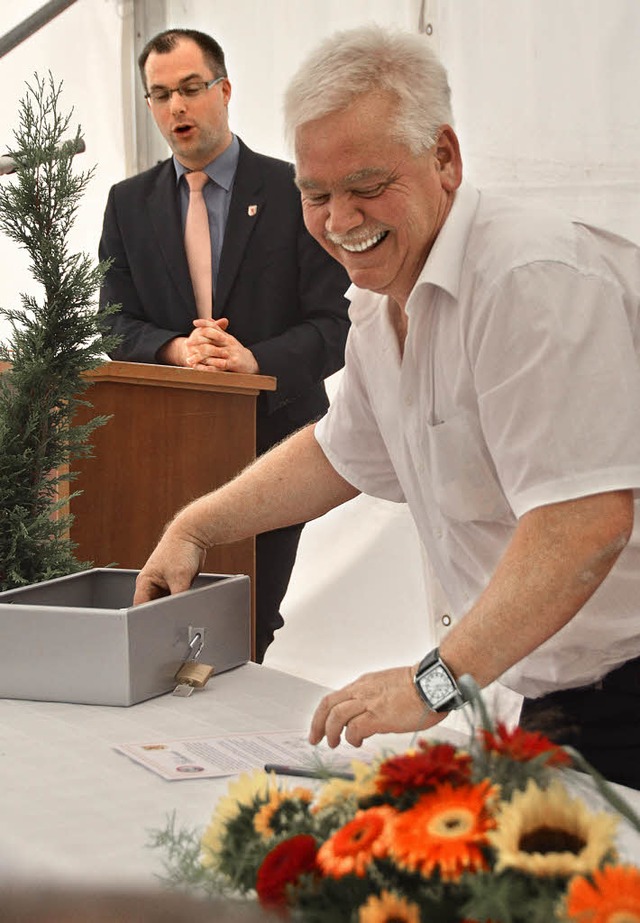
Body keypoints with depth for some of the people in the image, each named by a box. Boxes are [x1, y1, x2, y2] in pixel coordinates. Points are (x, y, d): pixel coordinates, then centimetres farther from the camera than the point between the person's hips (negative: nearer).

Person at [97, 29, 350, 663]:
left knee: (249, 628, 3)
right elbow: (115, 324, 5)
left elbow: (334, 325, -6)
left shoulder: (295, 193, 0)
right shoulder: (128, 204, 10)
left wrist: (255, 361, -24)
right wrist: (175, 349, -17)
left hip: (273, 440, -2)